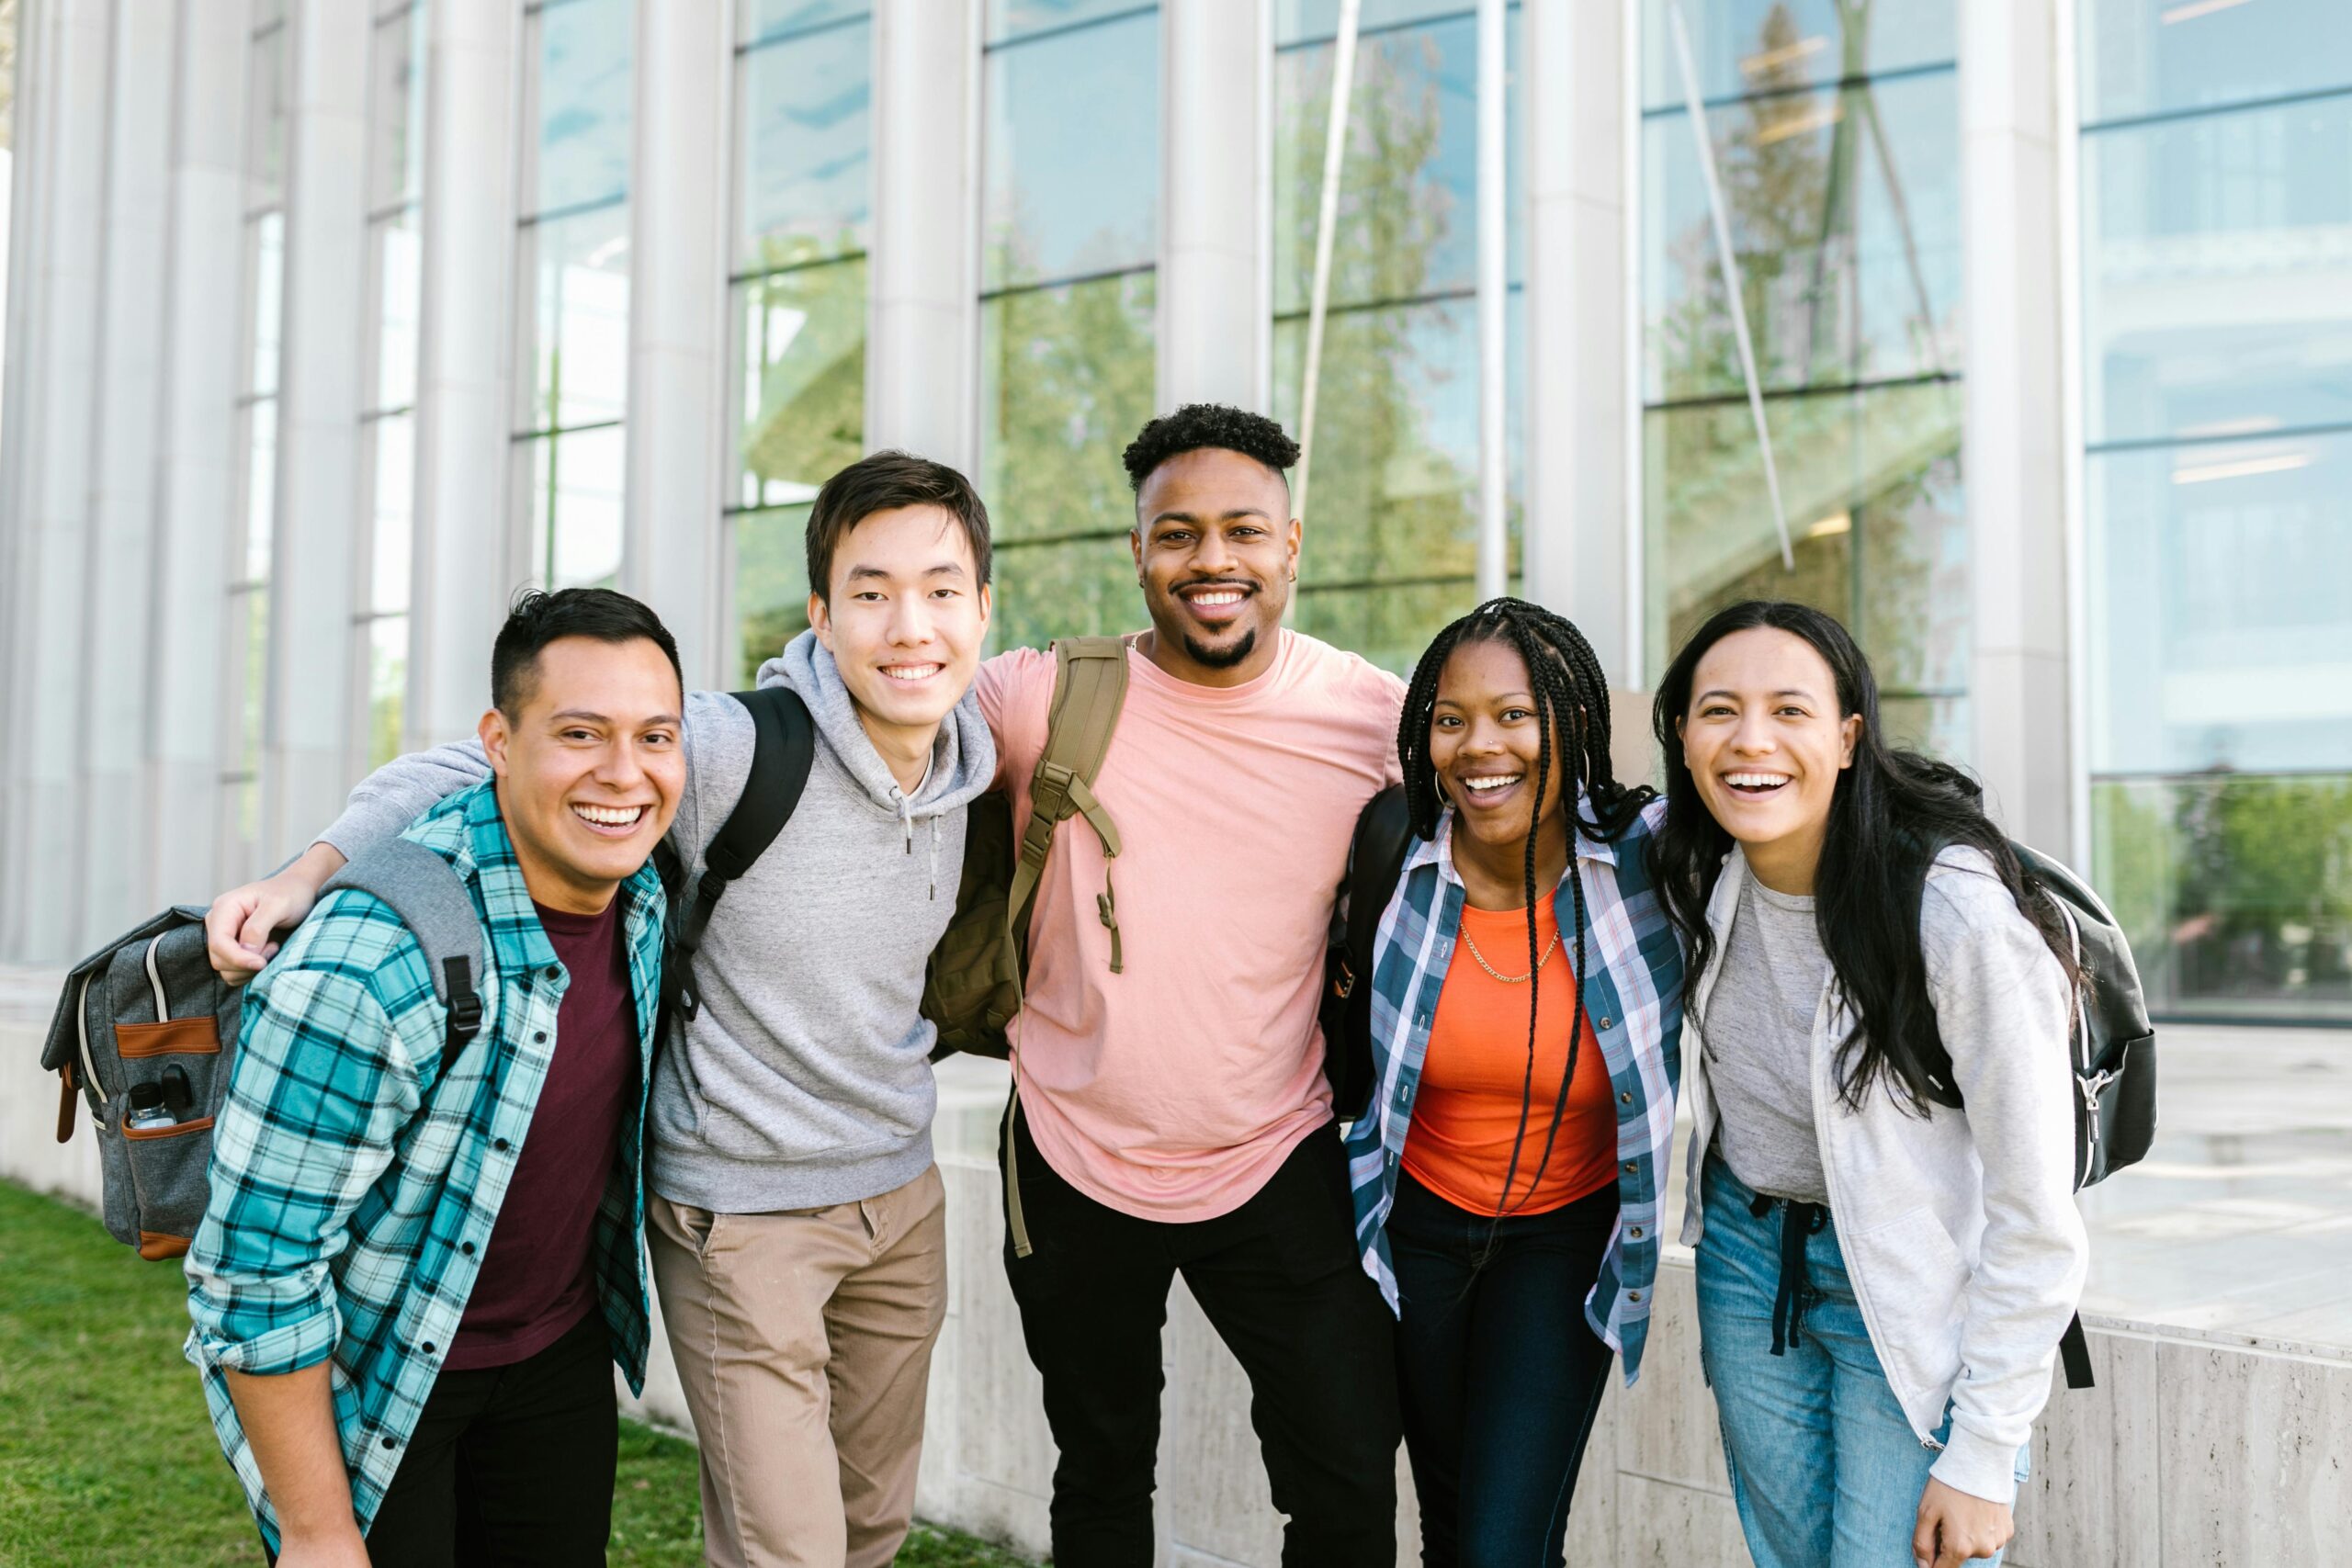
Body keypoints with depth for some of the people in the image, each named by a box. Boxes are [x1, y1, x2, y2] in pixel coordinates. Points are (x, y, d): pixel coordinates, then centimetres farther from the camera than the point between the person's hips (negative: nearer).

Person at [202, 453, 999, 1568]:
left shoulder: (971, 768, -2)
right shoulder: (732, 751, -23)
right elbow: (468, 771, -18)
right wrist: (310, 874, -28)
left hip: (901, 1190, 7)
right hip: (744, 1210, -6)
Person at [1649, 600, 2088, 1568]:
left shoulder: (1960, 914, -26)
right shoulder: (1696, 865, -10)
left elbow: (2035, 1221, -20)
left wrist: (1982, 1458, -17)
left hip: (1912, 1298, -5)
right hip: (1745, 1252, 5)